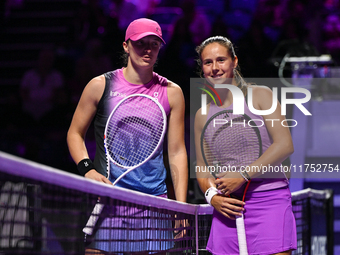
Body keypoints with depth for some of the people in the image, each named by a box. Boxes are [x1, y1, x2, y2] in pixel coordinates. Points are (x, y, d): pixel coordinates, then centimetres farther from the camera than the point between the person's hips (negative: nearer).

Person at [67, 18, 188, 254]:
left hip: (153, 200, 1)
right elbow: (75, 133, 11)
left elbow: (177, 152, 8)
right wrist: (87, 169, -8)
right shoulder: (100, 85, 4)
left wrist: (181, 206, 1)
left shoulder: (172, 92, 7)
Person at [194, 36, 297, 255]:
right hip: (228, 206, 4)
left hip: (268, 199, -4)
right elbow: (202, 167, 17)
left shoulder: (259, 95, 2)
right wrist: (212, 195, -4)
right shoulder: (203, 114, 13)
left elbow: (285, 145, -8)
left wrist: (243, 175, -13)